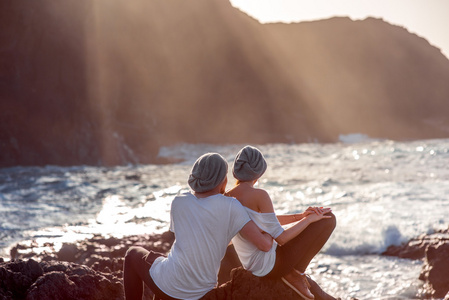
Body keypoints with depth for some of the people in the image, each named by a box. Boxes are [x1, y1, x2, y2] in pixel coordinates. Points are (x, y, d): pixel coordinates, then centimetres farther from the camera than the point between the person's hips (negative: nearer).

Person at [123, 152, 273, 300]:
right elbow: (265, 244, -15)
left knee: (133, 254, 32)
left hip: (169, 286, -2)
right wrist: (269, 235, 10)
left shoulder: (178, 202, -5)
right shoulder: (231, 206, -11)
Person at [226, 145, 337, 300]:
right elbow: (281, 238, -20)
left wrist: (301, 216, 4)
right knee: (329, 218, -4)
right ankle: (295, 273, 5)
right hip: (272, 264, -8)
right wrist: (309, 219, -7)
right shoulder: (259, 195, -23)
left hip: (252, 266, 8)